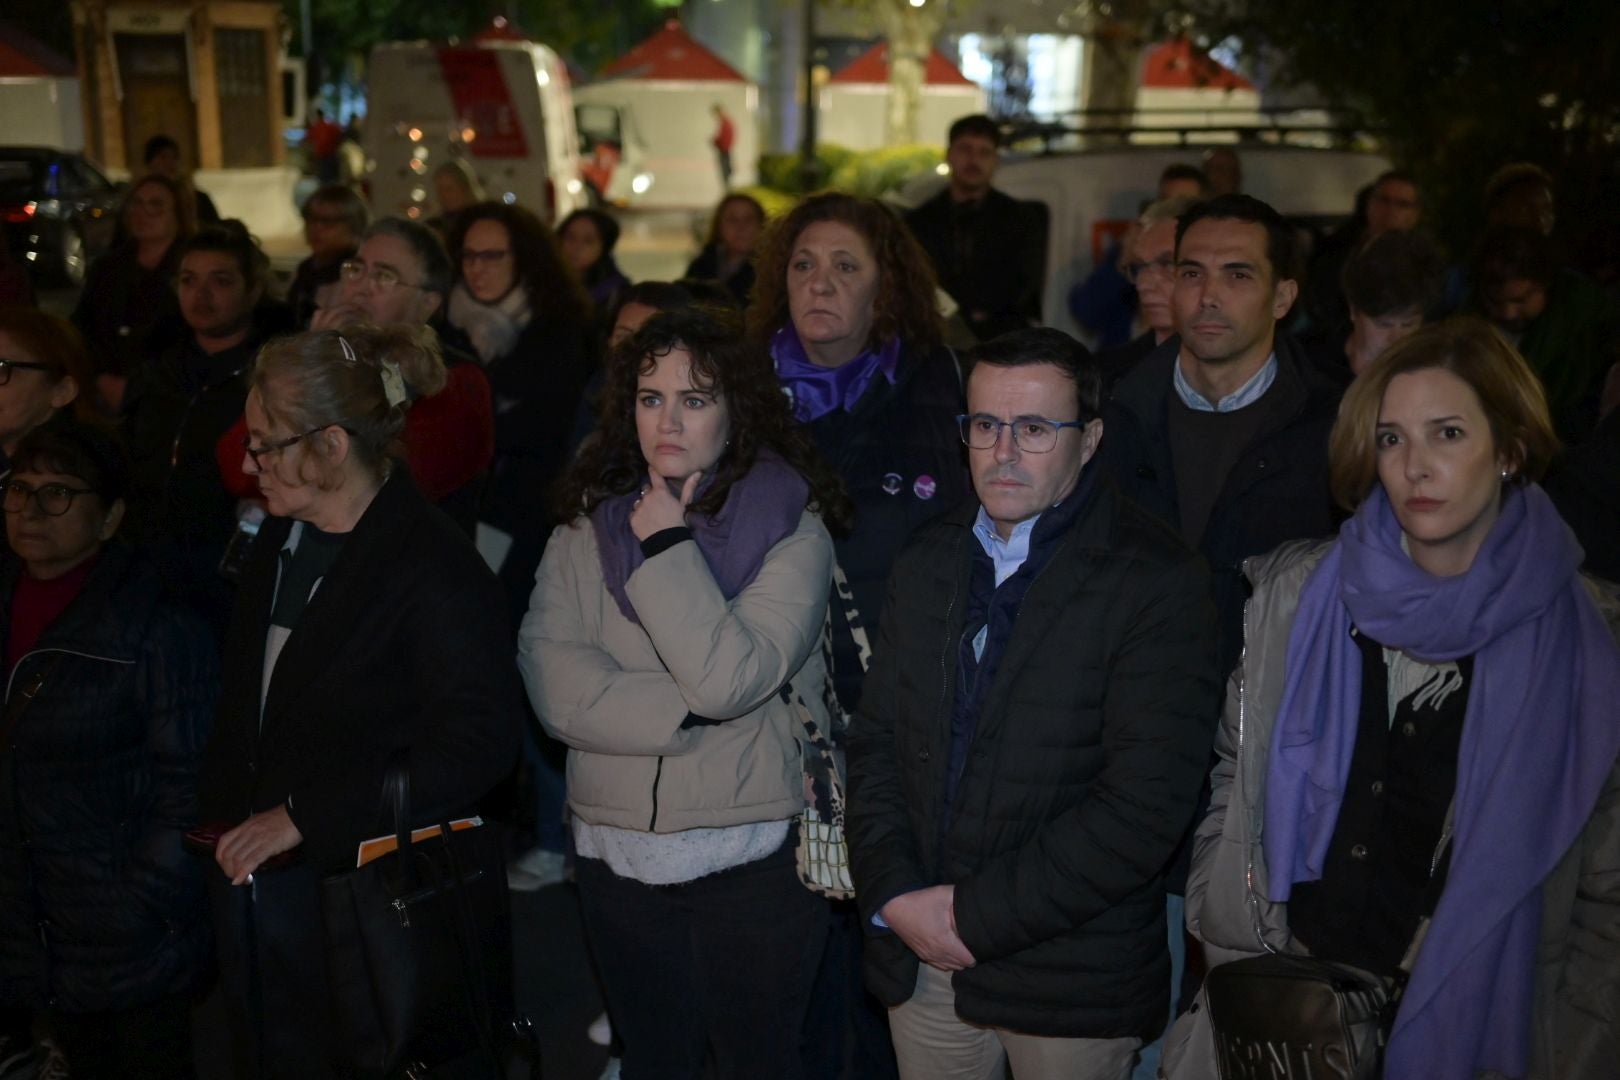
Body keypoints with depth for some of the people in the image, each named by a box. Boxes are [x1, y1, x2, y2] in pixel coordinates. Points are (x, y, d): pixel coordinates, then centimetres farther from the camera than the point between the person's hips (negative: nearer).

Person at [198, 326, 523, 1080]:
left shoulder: (436, 571, -19)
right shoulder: (277, 541, 9)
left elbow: (475, 742, -27)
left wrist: (304, 814, -25)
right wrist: (222, 813, 11)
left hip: (357, 897, -8)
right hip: (252, 882, 8)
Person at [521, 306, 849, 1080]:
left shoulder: (791, 529, -9)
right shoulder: (587, 527, 2)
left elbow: (731, 676, -22)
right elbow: (552, 684, -10)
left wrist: (665, 546, -15)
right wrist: (688, 712, -18)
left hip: (753, 855, -3)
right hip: (616, 851, 3)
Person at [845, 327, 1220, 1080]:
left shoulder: (1157, 585, -13)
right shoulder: (928, 562, 7)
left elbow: (1144, 807, -19)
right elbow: (876, 742, 8)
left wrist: (975, 914, -17)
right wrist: (893, 895, -7)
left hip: (1071, 985, -4)